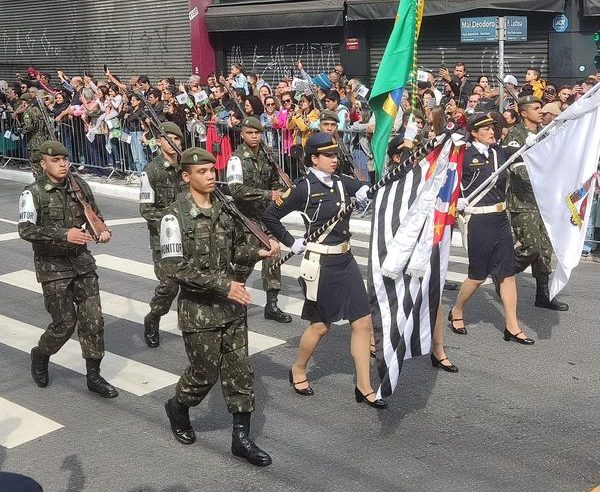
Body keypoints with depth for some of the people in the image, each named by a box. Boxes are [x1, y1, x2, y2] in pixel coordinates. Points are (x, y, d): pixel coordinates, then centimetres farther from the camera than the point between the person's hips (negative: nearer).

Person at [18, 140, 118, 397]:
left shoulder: (79, 185, 2)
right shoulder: (33, 193, -11)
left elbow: (94, 215, 17)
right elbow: (26, 230, -22)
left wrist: (103, 231, -5)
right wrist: (64, 234, -32)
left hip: (82, 260, 4)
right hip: (52, 266, -4)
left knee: (93, 318, 1)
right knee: (65, 321, -2)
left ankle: (93, 376, 13)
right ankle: (40, 356, 29)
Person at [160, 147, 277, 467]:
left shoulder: (224, 208, 3)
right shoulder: (175, 216, -15)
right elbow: (175, 268, -20)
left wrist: (258, 252, -7)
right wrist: (222, 284, -24)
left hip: (232, 306, 5)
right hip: (199, 310, -5)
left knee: (239, 370, 8)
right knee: (205, 374, 7)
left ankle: (241, 437, 19)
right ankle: (178, 408, 38)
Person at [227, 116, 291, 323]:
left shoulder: (267, 156, 7)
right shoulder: (237, 159, -11)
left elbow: (275, 181, 22)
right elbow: (237, 190, -21)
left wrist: (279, 193, 0)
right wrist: (268, 195, -22)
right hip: (246, 217, -5)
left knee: (273, 256, 3)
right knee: (245, 261, -3)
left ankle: (272, 304, 12)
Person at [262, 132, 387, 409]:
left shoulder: (341, 183, 7)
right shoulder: (305, 188, -12)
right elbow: (269, 216, -9)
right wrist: (292, 243, -5)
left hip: (345, 260, 6)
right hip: (321, 263, -6)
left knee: (363, 322, 4)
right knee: (321, 325, 9)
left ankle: (364, 387, 14)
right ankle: (298, 371, 34)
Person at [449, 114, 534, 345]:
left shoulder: (498, 152, 8)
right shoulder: (466, 155, -10)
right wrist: (460, 203, -8)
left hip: (501, 219, 6)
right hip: (479, 220, -6)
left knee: (508, 272, 4)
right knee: (478, 275, 3)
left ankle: (512, 327, 9)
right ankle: (456, 312, 28)